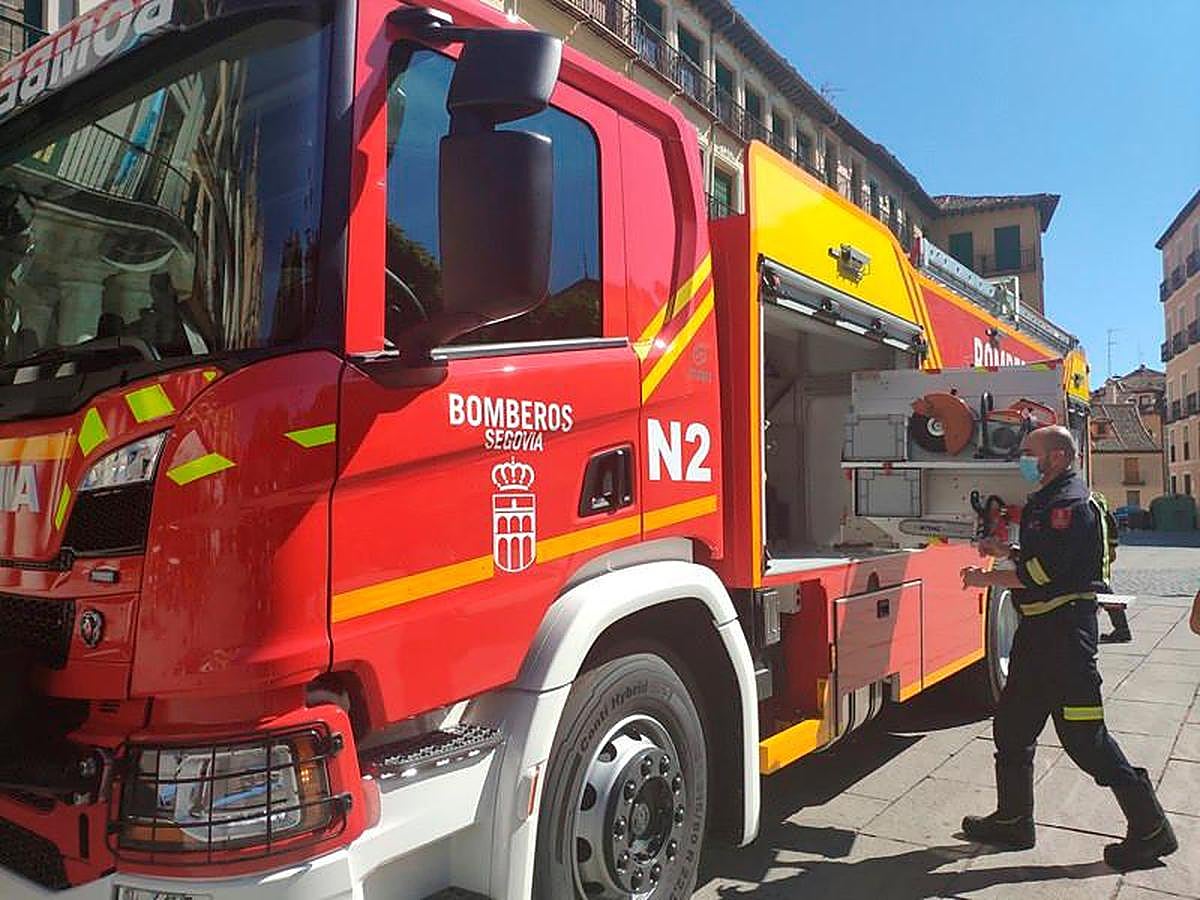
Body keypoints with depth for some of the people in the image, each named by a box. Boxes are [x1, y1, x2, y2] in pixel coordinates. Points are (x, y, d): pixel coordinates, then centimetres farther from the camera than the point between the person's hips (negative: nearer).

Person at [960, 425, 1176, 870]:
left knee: (1083, 735, -4)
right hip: (1039, 630, 11)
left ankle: (1150, 830, 11)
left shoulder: (1070, 503, -16)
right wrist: (1004, 551, 13)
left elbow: (1043, 572, -23)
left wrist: (986, 578, -14)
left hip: (1066, 629, -11)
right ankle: (1013, 821, 25)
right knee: (1012, 725, 14)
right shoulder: (1047, 501, 17)